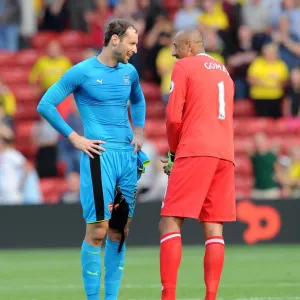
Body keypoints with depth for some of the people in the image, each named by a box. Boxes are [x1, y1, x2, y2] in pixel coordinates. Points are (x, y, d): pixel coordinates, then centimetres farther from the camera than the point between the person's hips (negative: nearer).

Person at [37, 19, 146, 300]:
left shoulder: (129, 72, 13)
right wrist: (75, 138, -7)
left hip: (128, 156, 6)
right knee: (97, 230, -9)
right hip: (100, 156, -6)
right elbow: (45, 105, -3)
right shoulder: (82, 72, -4)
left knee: (119, 232, 5)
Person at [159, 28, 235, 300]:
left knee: (170, 224, -6)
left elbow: (174, 117, -6)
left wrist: (173, 151, 10)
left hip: (195, 152, -7)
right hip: (225, 154, 7)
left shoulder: (184, 67, 2)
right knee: (214, 229, 3)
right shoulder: (224, 72, 24)